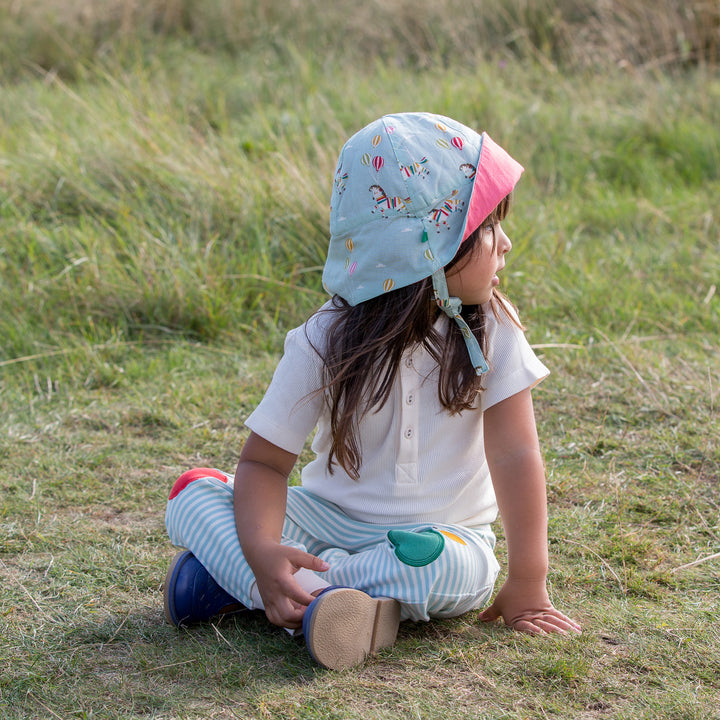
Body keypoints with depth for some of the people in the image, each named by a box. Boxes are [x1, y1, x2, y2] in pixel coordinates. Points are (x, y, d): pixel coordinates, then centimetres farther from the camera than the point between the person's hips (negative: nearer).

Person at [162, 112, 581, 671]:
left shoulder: (492, 332, -9)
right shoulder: (325, 344, -12)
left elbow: (515, 455, -11)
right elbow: (265, 460, -11)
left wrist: (527, 584, -16)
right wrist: (262, 549, -31)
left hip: (443, 531, 0)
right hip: (328, 516, 1)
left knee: (448, 566, -37)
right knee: (193, 496, -17)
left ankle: (239, 585, -26)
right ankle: (316, 599, -36)